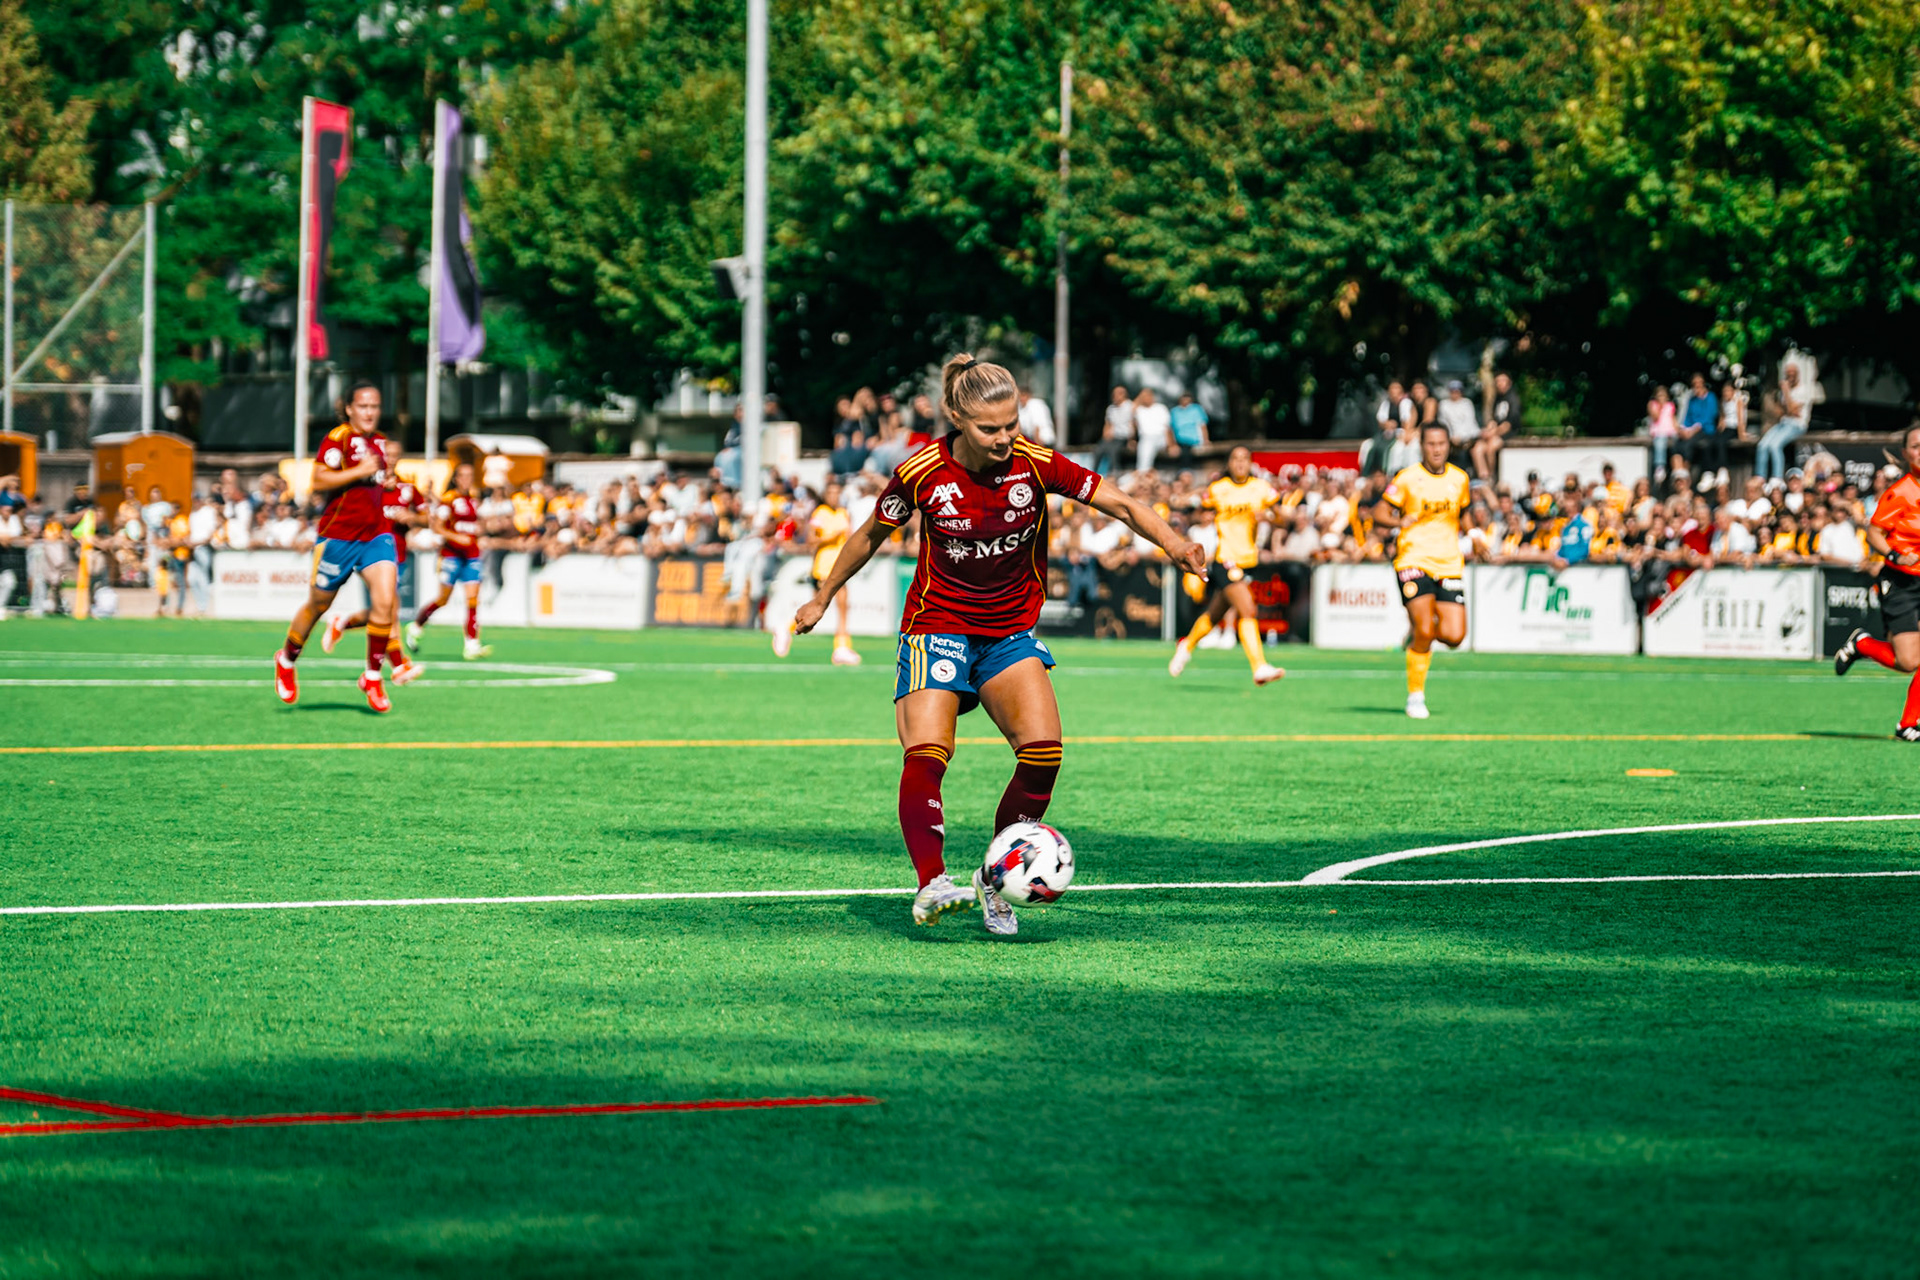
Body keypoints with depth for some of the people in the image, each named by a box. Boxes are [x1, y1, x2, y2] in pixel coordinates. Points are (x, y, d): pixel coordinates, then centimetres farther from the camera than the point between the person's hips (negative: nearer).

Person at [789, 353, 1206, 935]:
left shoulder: (1034, 464, -10)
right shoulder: (923, 474, -12)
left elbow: (1122, 504, -8)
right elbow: (870, 535, 6)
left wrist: (1174, 543, -26)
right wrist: (823, 598, 17)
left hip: (1011, 634, 2)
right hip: (938, 629, -2)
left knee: (1043, 751, -17)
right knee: (925, 756, -25)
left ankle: (996, 879, -1)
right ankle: (931, 885, -36)